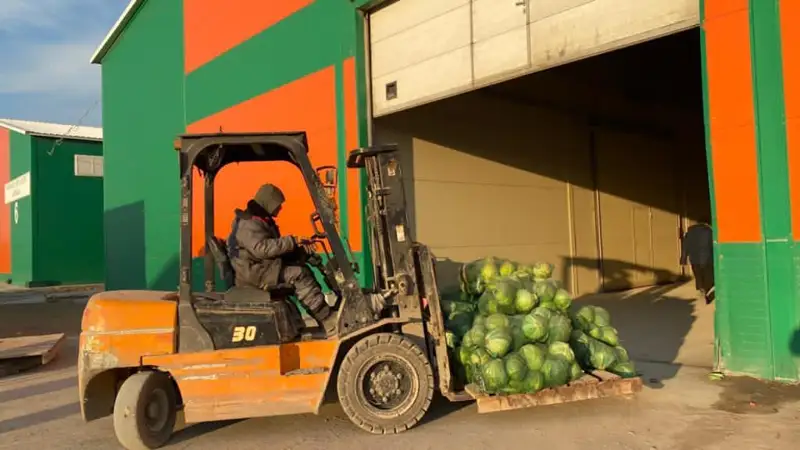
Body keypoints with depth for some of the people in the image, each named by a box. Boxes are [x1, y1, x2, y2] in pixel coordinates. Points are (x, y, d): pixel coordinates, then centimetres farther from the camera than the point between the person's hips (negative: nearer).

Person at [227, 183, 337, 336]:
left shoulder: (262, 220, 18)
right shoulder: (248, 224, -16)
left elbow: (273, 245, 21)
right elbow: (262, 248, -31)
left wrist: (299, 249, 6)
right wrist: (292, 241, -32)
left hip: (266, 267, 10)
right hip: (255, 273, -10)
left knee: (301, 267, -5)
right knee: (299, 274, -22)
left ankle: (326, 319, -10)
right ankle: (328, 321, -23)